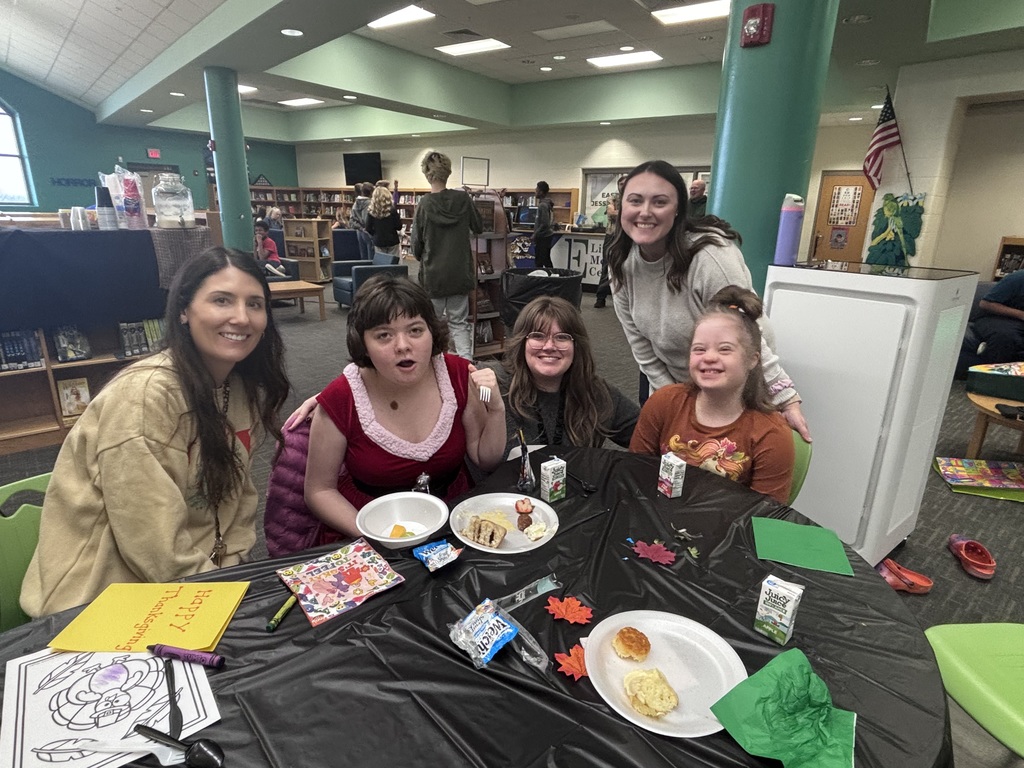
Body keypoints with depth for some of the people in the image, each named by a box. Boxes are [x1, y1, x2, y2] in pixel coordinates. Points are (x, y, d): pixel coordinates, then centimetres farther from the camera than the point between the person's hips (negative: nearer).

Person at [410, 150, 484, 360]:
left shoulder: (424, 205, -11)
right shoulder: (462, 199, -6)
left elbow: (416, 243, -4)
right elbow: (478, 228, 8)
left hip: (433, 274, -2)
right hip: (459, 272, 2)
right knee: (459, 322, 11)